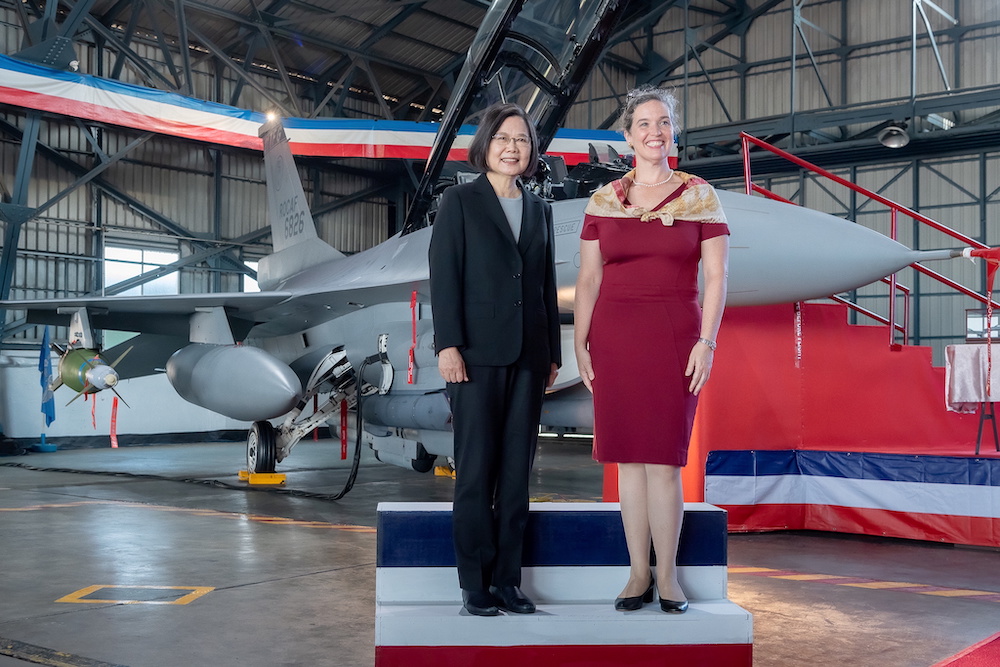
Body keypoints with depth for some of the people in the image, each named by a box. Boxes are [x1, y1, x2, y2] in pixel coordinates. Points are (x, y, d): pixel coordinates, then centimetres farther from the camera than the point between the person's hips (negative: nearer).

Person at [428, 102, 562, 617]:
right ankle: (474, 584, 6)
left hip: (528, 356, 4)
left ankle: (508, 580, 12)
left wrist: (552, 353, 12)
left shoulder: (539, 210, 16)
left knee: (517, 472, 5)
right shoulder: (459, 201, 3)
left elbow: (547, 285, 16)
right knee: (476, 469, -2)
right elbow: (444, 276, -5)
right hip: (478, 352, -4)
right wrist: (448, 345, -14)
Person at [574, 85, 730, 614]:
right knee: (628, 458, 5)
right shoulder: (604, 201, 8)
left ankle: (668, 575, 10)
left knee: (664, 459, -3)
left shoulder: (699, 196, 4)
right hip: (614, 336, 2)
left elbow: (717, 277, 1)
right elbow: (587, 279, 9)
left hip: (675, 337, -2)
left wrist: (707, 341, -8)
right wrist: (579, 344, 2)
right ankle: (638, 574, 14)